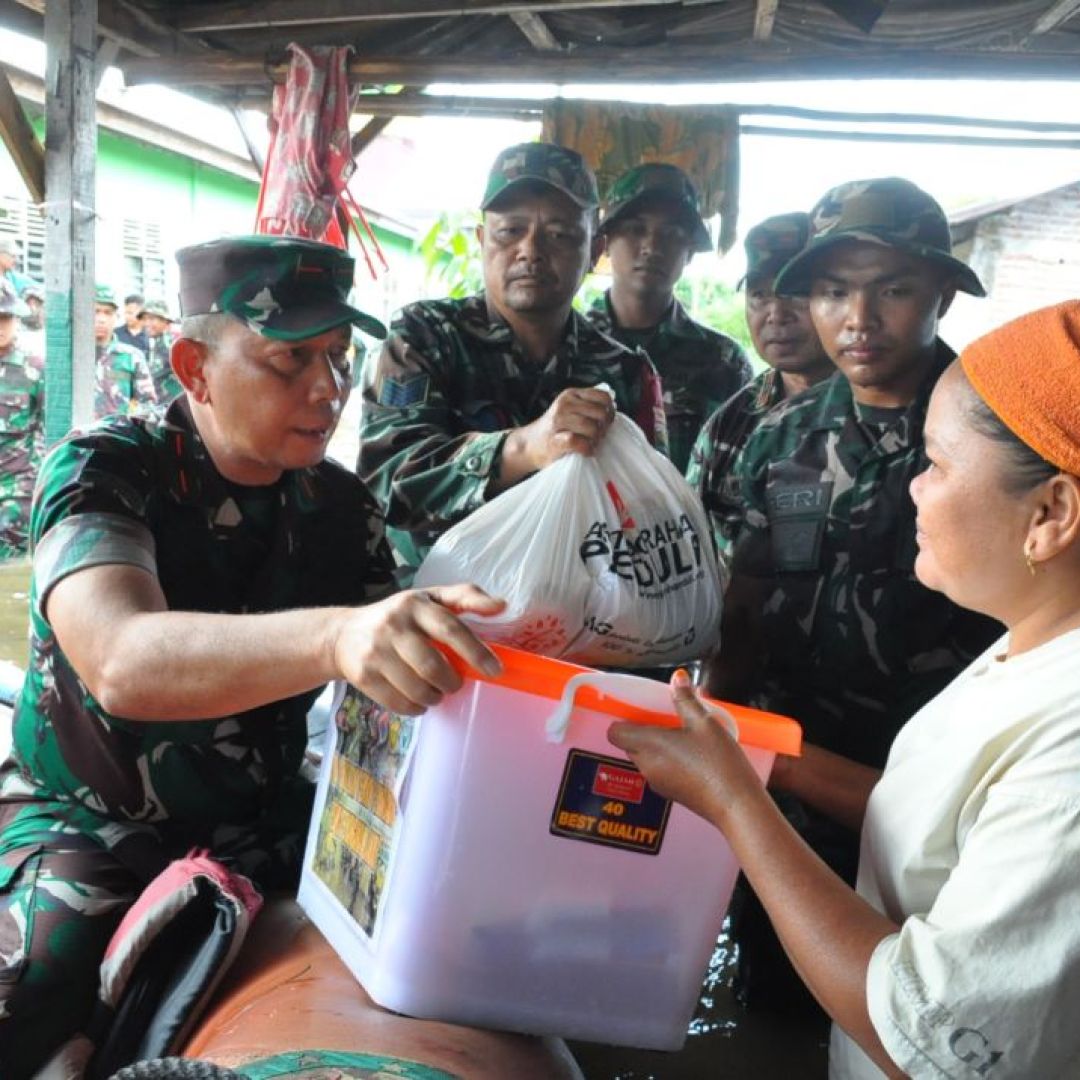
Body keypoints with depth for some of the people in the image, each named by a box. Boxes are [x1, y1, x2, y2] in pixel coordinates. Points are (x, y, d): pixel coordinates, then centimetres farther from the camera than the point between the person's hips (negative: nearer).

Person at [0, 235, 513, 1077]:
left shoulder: (341, 506, -2)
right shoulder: (102, 472, -17)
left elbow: (395, 670, -2)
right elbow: (122, 664, -37)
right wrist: (331, 637, -55)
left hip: (264, 825, 4)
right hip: (94, 821, -4)